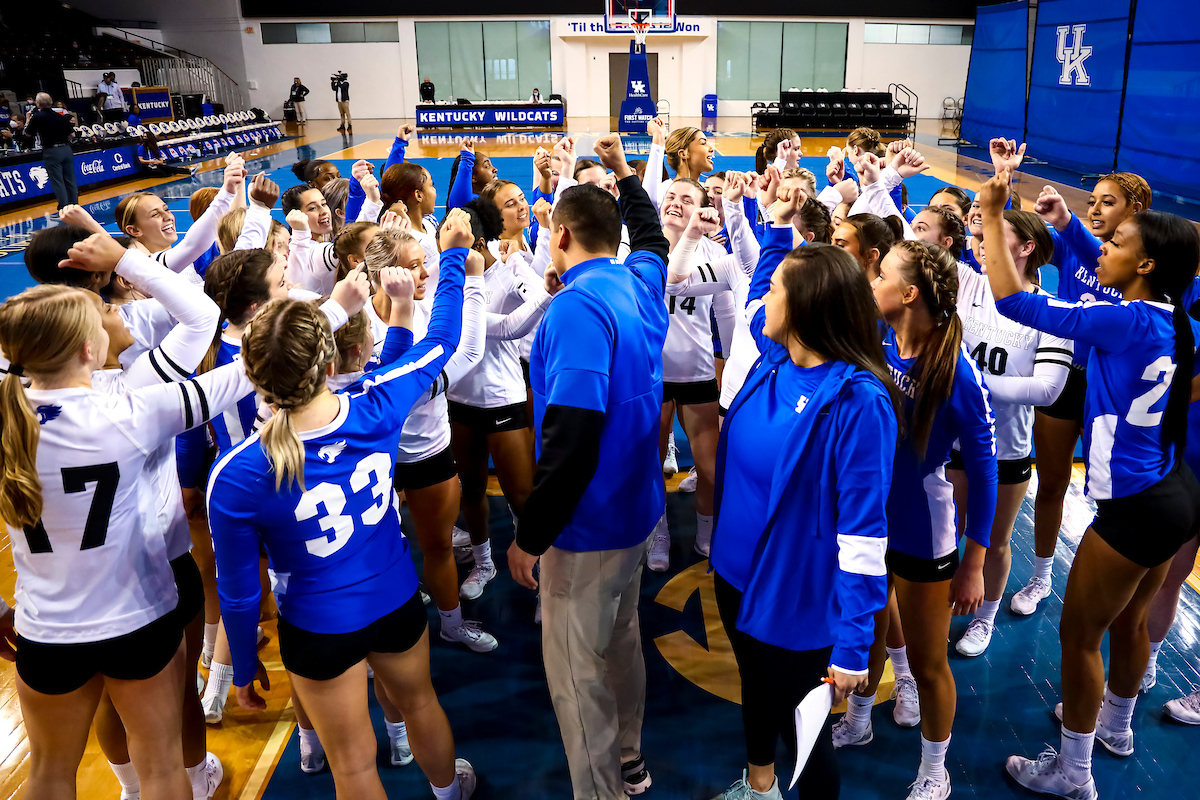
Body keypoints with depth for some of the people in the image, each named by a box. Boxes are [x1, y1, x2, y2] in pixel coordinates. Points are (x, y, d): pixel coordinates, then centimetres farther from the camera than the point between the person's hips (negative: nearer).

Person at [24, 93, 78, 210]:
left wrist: (27, 119, 24)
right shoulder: (60, 116, 6)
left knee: (57, 182, -1)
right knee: (70, 180, 10)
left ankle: (64, 210, -4)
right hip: (67, 149, 4)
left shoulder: (36, 117, -6)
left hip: (51, 152, -4)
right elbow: (72, 134, 9)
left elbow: (27, 133, 8)